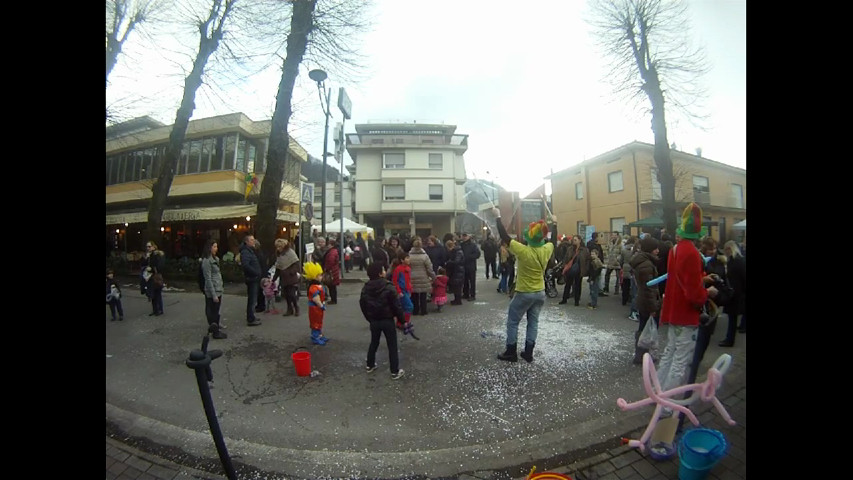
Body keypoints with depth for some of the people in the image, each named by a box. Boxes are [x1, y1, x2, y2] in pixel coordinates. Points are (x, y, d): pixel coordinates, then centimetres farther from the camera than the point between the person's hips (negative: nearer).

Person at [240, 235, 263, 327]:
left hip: (254, 279, 10)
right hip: (251, 278, -10)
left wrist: (258, 274, 14)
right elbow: (245, 265, -28)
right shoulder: (245, 252, -15)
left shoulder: (250, 251, 18)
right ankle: (251, 320, 0)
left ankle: (251, 317, 27)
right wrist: (256, 272, -21)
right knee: (252, 300, -6)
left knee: (252, 299, 17)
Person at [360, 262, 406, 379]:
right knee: (392, 346, 6)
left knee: (374, 343, 24)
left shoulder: (365, 288, -2)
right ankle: (395, 371, 13)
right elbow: (397, 305, -17)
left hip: (373, 321, 5)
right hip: (387, 320, -5)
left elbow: (363, 306, 7)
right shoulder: (388, 288, -20)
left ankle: (370, 365, 37)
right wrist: (402, 318, -4)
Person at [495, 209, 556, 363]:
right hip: (540, 293, 5)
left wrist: (498, 217, -11)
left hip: (524, 294, -5)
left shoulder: (524, 251, -24)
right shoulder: (547, 250, -9)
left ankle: (511, 353, 15)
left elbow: (504, 236, -20)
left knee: (513, 322, 8)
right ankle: (528, 353, 19)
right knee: (533, 322, 13)